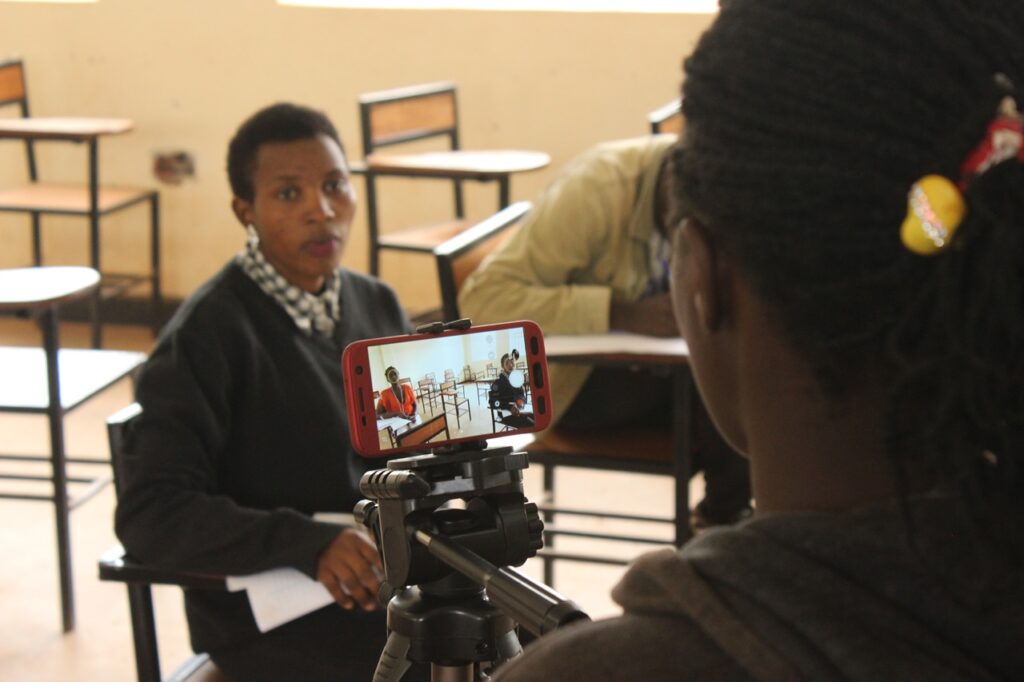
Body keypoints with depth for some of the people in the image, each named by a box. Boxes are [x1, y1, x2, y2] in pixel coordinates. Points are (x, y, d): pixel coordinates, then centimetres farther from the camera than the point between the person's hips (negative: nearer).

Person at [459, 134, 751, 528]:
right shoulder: (598, 188, -25)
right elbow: (481, 299, -31)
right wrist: (621, 314, -40)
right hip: (584, 377, -5)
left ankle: (724, 511, -2)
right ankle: (725, 506, -5)